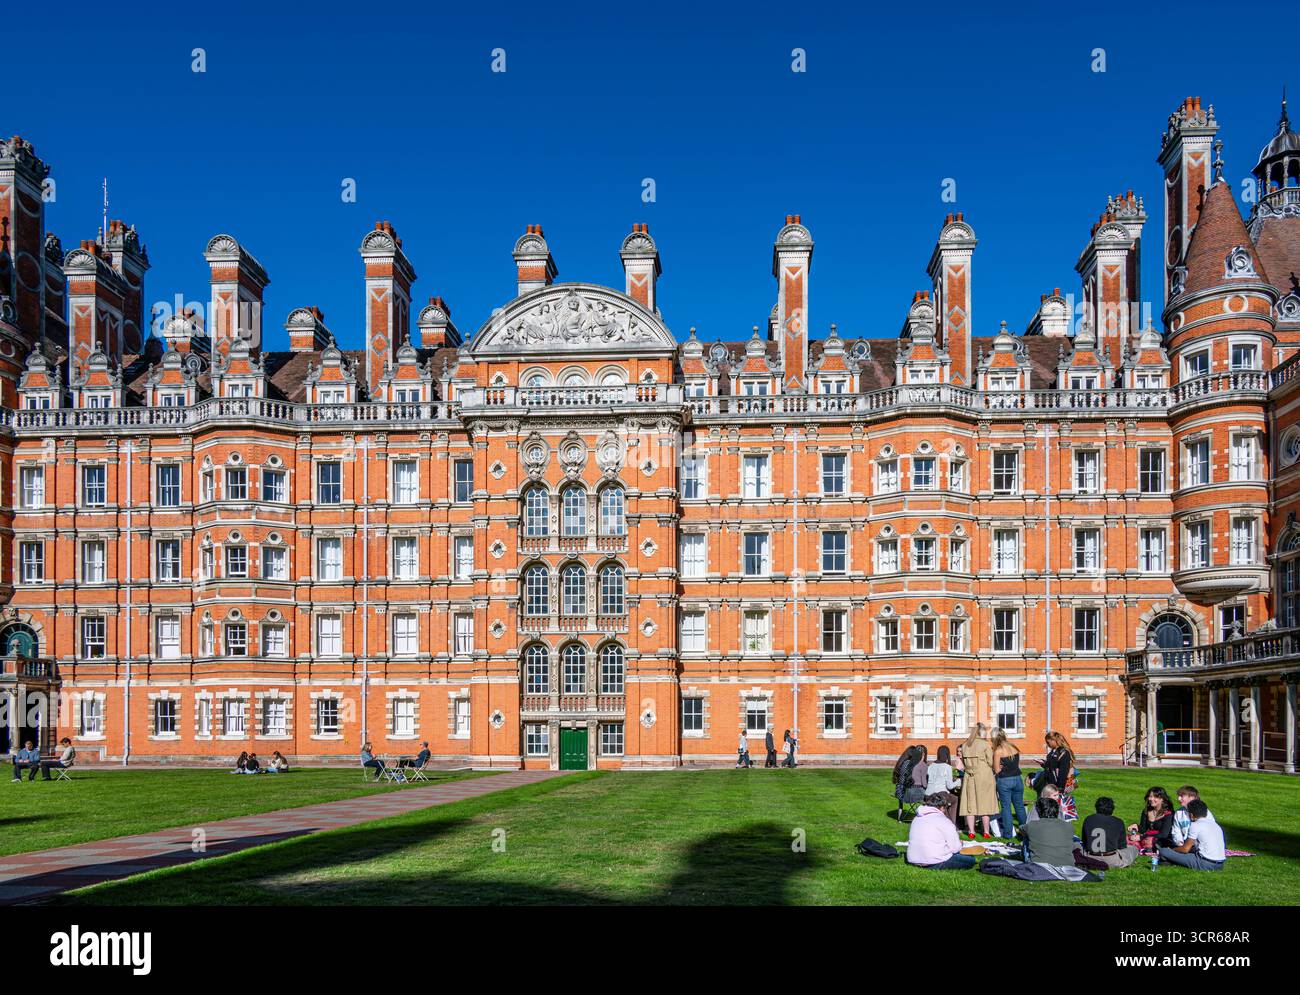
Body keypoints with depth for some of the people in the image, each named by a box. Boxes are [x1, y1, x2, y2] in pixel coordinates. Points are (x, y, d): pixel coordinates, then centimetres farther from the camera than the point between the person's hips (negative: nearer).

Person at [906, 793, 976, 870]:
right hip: (934, 863, -7)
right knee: (970, 860, 4)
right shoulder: (944, 821, -8)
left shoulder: (916, 819, 12)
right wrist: (959, 843, 16)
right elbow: (955, 848, -9)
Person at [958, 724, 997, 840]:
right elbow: (991, 762, -6)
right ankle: (986, 832, 8)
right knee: (985, 805, 4)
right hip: (984, 777, -4)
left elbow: (964, 762, 10)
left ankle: (971, 832, 8)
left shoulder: (965, 745, 6)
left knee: (970, 805, 6)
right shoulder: (985, 744, -8)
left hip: (969, 777, 4)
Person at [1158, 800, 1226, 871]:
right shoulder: (1216, 825, 17)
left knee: (1163, 851, -9)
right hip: (1220, 865, 8)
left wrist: (1171, 849, 17)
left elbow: (1185, 849, -2)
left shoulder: (1195, 825, -5)